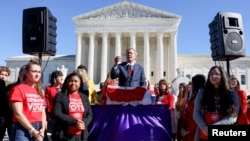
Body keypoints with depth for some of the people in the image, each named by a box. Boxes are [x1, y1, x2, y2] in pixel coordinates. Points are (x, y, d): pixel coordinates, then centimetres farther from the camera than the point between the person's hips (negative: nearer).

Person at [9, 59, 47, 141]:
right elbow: (18, 114, -12)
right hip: (23, 129, -6)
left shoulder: (40, 91, 15)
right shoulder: (18, 89, -5)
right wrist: (33, 131, -14)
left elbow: (43, 112, 11)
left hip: (38, 130, 6)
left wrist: (42, 129, -4)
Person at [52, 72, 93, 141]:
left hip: (81, 135, 4)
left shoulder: (84, 97, 13)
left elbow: (90, 115, 10)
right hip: (65, 135, -4)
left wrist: (84, 123, -12)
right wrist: (74, 122, -17)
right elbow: (57, 113, -10)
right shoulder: (60, 96, 0)